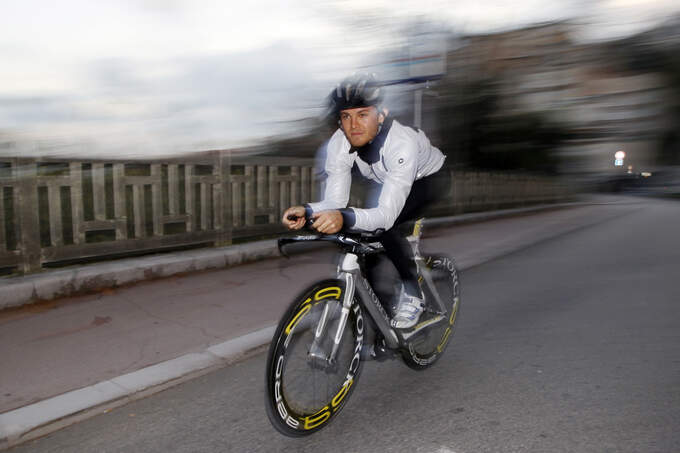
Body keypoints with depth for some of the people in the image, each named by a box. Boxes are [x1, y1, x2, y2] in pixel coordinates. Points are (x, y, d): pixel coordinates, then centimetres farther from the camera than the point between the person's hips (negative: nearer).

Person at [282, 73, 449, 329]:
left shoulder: (402, 143, -40)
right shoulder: (339, 144, -24)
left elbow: (387, 214, -47)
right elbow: (335, 202, -26)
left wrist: (345, 218, -65)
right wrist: (306, 211, -47)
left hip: (430, 178, -6)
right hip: (386, 181, 6)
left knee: (383, 226, -29)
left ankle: (413, 293, -10)